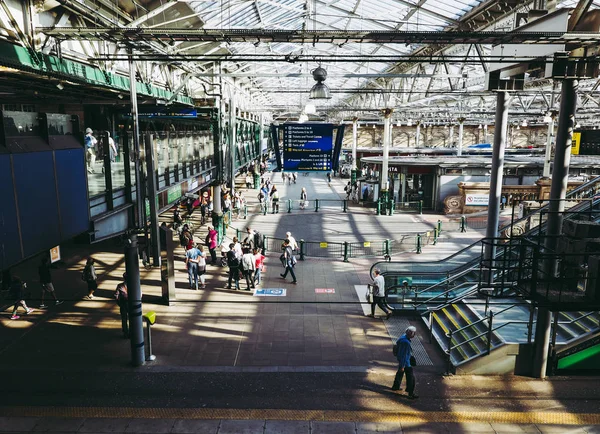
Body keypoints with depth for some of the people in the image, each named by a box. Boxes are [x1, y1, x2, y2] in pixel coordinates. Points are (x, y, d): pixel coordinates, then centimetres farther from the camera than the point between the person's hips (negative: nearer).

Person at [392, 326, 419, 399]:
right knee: (411, 377, 2)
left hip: (400, 359, 10)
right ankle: (410, 394, 12)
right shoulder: (406, 342, -33)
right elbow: (403, 355, -29)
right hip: (405, 362, -10)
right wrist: (402, 366, -23)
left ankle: (395, 387, 45)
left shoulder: (403, 337, -3)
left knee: (400, 373, 28)